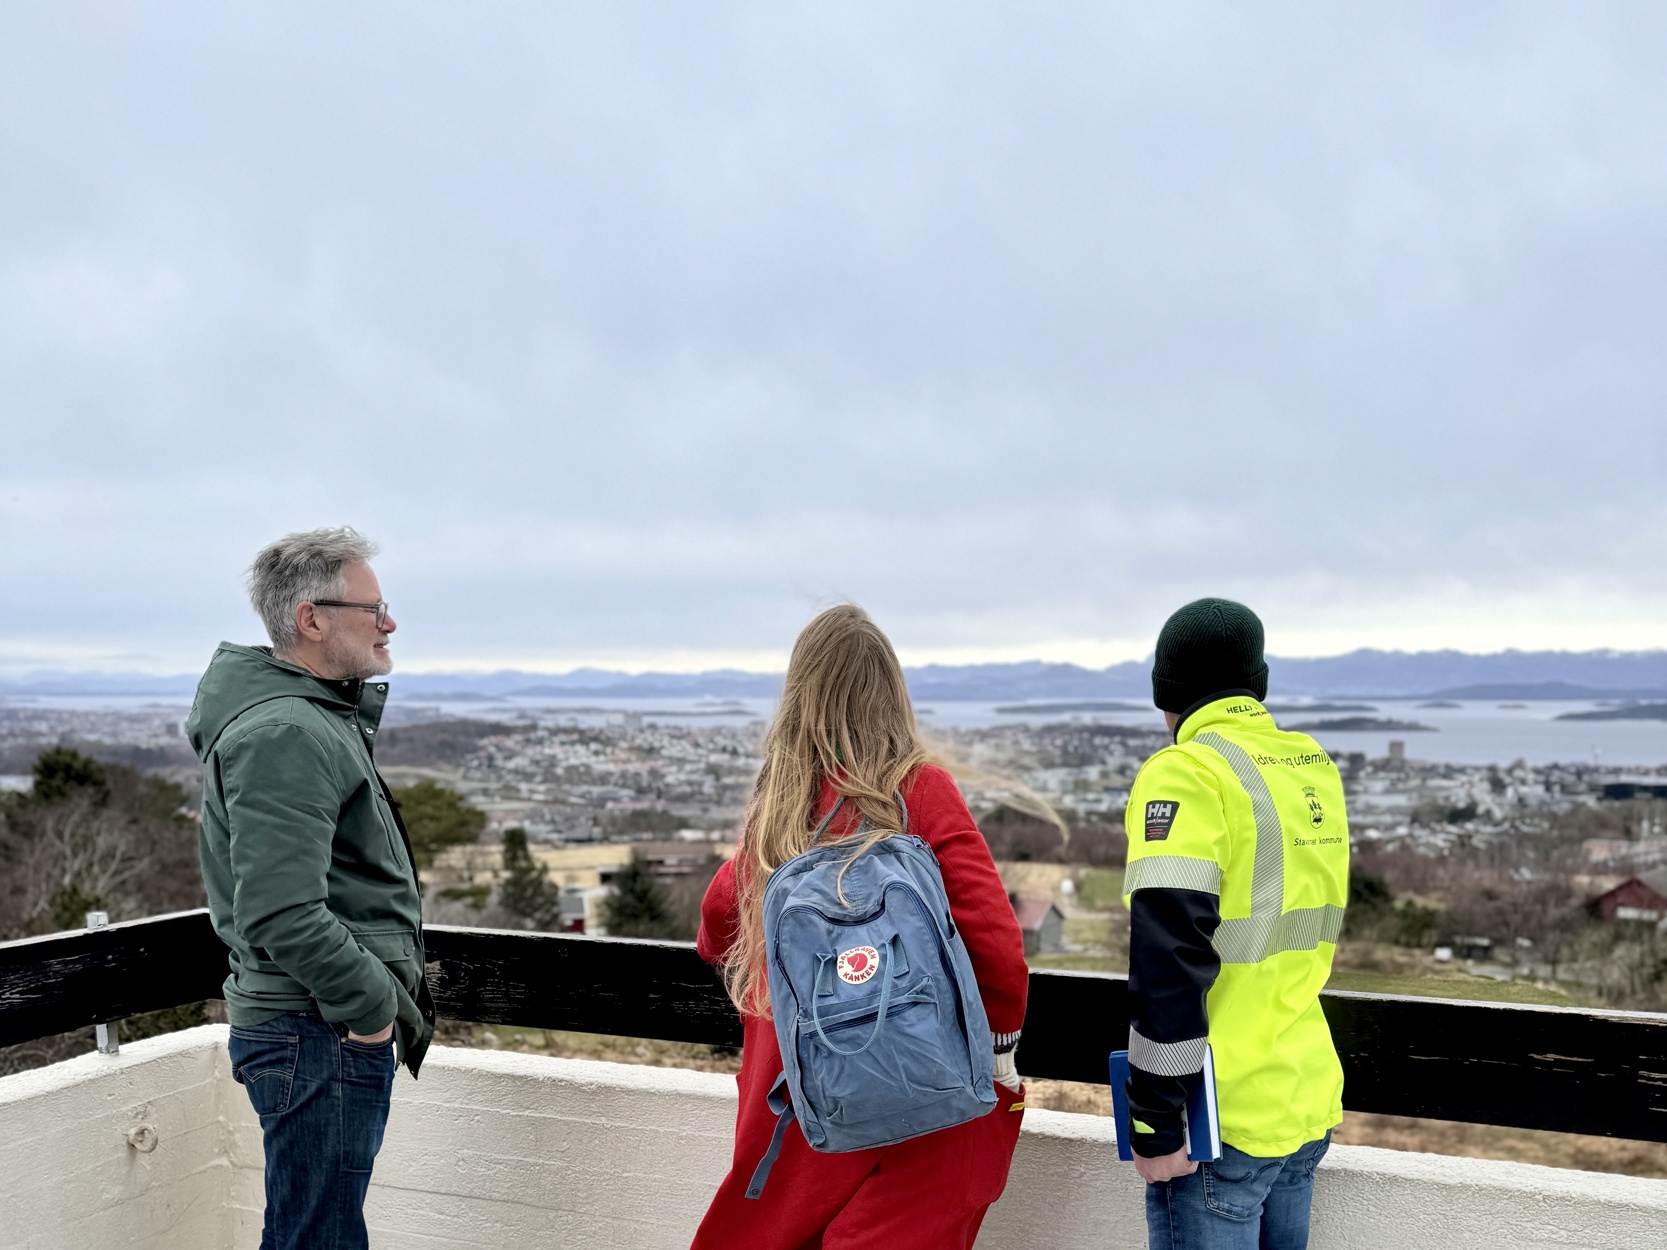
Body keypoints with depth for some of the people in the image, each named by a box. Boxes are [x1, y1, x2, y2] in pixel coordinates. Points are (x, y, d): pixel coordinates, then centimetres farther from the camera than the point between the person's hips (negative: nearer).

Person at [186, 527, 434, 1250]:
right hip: (323, 1035, -11)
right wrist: (373, 1006, -18)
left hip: (343, 1028, 11)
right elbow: (281, 917, -27)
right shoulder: (284, 734, -20)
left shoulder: (321, 717, 15)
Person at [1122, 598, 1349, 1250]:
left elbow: (1169, 961, -21)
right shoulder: (1315, 767, 8)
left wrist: (1156, 1122, -17)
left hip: (1221, 1122, -8)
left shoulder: (1186, 774, -16)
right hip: (1308, 1106, 8)